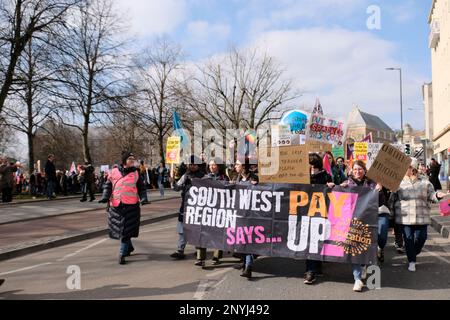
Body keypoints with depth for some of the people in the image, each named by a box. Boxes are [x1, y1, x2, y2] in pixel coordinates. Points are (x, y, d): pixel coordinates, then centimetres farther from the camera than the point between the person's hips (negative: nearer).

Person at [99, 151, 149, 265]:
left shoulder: (135, 173, 6)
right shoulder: (114, 172, 7)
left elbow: (141, 187, 9)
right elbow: (108, 185, 10)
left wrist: (143, 198, -6)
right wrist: (105, 196, -5)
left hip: (131, 206, -2)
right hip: (116, 206, 2)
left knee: (126, 230, -6)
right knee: (119, 229, 13)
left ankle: (122, 254, 0)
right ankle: (129, 247, 36)